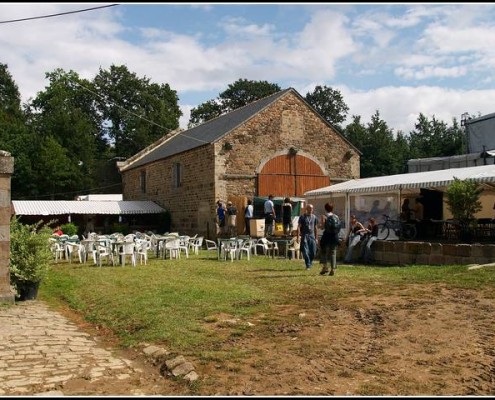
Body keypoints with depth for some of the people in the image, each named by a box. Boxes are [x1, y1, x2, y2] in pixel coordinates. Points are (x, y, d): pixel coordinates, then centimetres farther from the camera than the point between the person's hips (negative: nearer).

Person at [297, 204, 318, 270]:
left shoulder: (314, 217, 11)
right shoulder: (302, 217, 1)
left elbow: (316, 228, 15)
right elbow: (299, 227, -2)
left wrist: (316, 238, 12)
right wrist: (298, 237, -11)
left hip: (312, 236, 3)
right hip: (304, 236, -3)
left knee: (313, 253, 1)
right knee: (305, 252, -8)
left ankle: (310, 263, 24)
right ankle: (308, 265, 1)